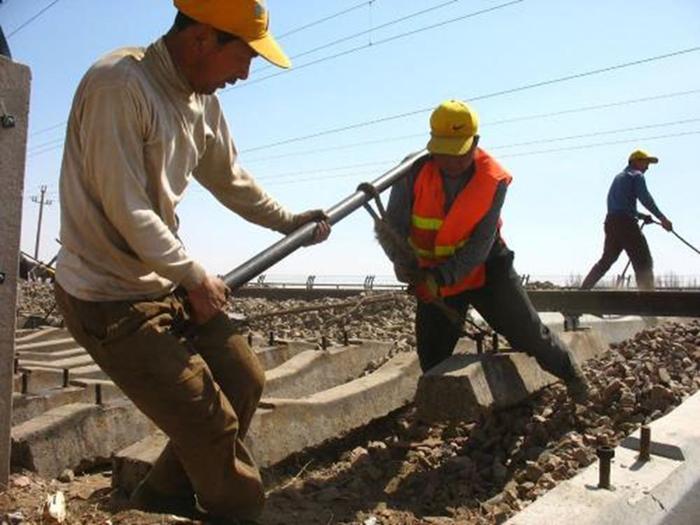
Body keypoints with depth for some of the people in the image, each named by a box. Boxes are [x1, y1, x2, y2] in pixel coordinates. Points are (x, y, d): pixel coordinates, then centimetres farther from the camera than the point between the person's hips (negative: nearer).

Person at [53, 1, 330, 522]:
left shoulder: (202, 101, 5)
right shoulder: (118, 84, -22)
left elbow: (231, 180, 19)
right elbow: (126, 210, -24)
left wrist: (289, 221, 24)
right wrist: (195, 277, -15)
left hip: (168, 280, 9)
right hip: (110, 299, -9)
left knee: (245, 382, 13)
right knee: (211, 423, -5)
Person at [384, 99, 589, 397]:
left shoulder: (493, 180, -17)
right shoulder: (415, 172, -17)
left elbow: (480, 245, -21)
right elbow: (394, 228, -17)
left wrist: (441, 277, -32)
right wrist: (412, 275, -32)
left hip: (485, 269, -1)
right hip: (431, 280, 1)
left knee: (527, 333, 4)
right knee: (433, 361, 6)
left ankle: (569, 371, 34)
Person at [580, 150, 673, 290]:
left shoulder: (618, 177, 25)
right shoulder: (637, 176, 0)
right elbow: (645, 198, -14)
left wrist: (641, 215, 20)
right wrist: (662, 218, -17)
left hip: (611, 222, 8)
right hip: (626, 224, -8)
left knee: (606, 260, 15)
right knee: (644, 262, -6)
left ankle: (584, 289, 14)